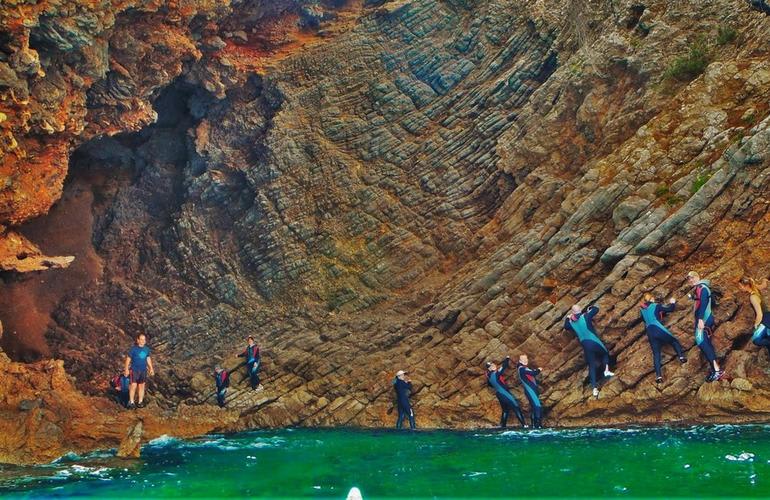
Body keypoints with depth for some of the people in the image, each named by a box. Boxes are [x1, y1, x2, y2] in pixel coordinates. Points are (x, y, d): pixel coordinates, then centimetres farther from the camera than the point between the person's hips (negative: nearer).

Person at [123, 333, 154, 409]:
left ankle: (140, 402, 20)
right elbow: (128, 359, -4)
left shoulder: (147, 349, 4)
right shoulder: (134, 349, -9)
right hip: (134, 370, -5)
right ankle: (131, 402, -1)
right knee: (133, 385, -10)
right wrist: (126, 369, -7)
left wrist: (151, 368, 17)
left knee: (141, 386, 10)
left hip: (143, 370, 5)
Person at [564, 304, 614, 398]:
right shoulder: (585, 316, -7)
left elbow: (566, 327, 26)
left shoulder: (571, 323, 5)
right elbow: (596, 309, -1)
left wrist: (567, 318, 37)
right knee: (605, 353, 28)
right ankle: (606, 370, 7)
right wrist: (590, 308, 19)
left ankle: (595, 388, 2)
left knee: (591, 366, 9)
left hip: (585, 345, 3)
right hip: (594, 342, -3)